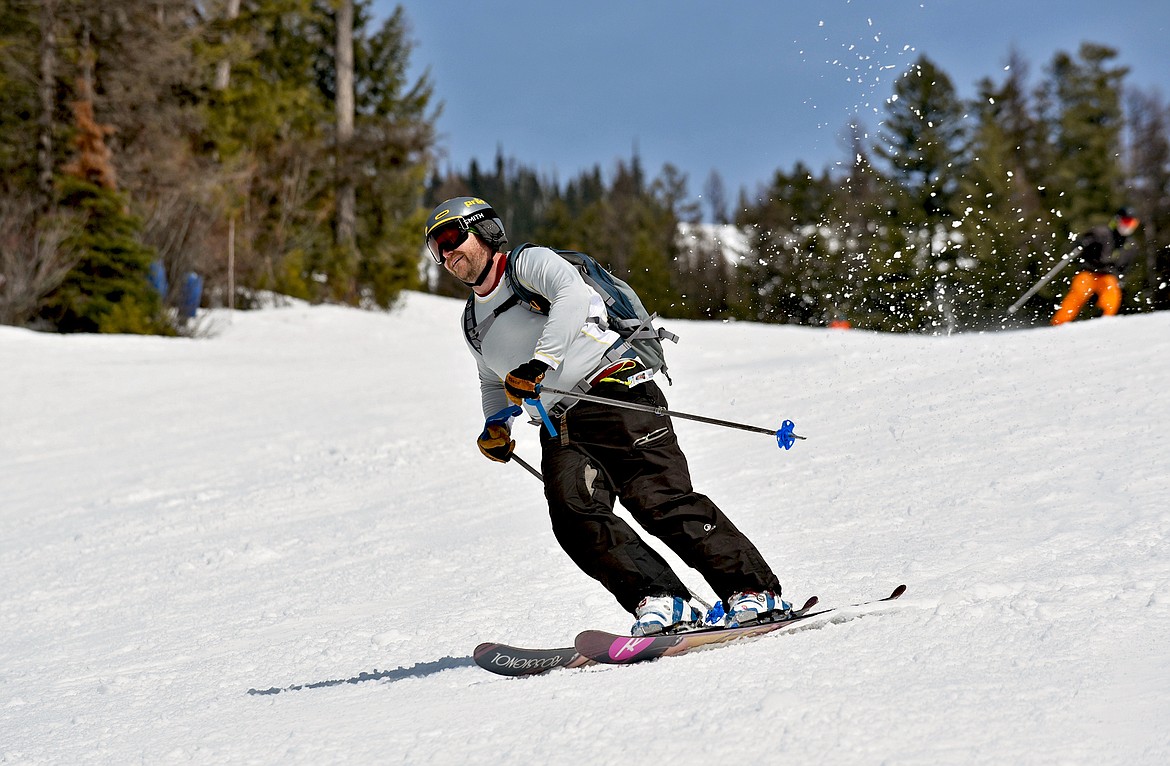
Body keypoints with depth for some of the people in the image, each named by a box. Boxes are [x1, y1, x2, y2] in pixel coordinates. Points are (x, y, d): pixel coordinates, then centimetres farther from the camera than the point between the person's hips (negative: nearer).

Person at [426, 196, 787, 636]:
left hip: (617, 396, -6)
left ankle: (754, 591, -15)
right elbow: (494, 382, 40)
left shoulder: (529, 263, 1)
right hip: (562, 430, 6)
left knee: (660, 501, -20)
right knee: (574, 516, -22)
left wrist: (539, 362, -29)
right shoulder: (473, 323, 23)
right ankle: (663, 602, -27)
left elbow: (574, 296, -20)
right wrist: (495, 426, 20)